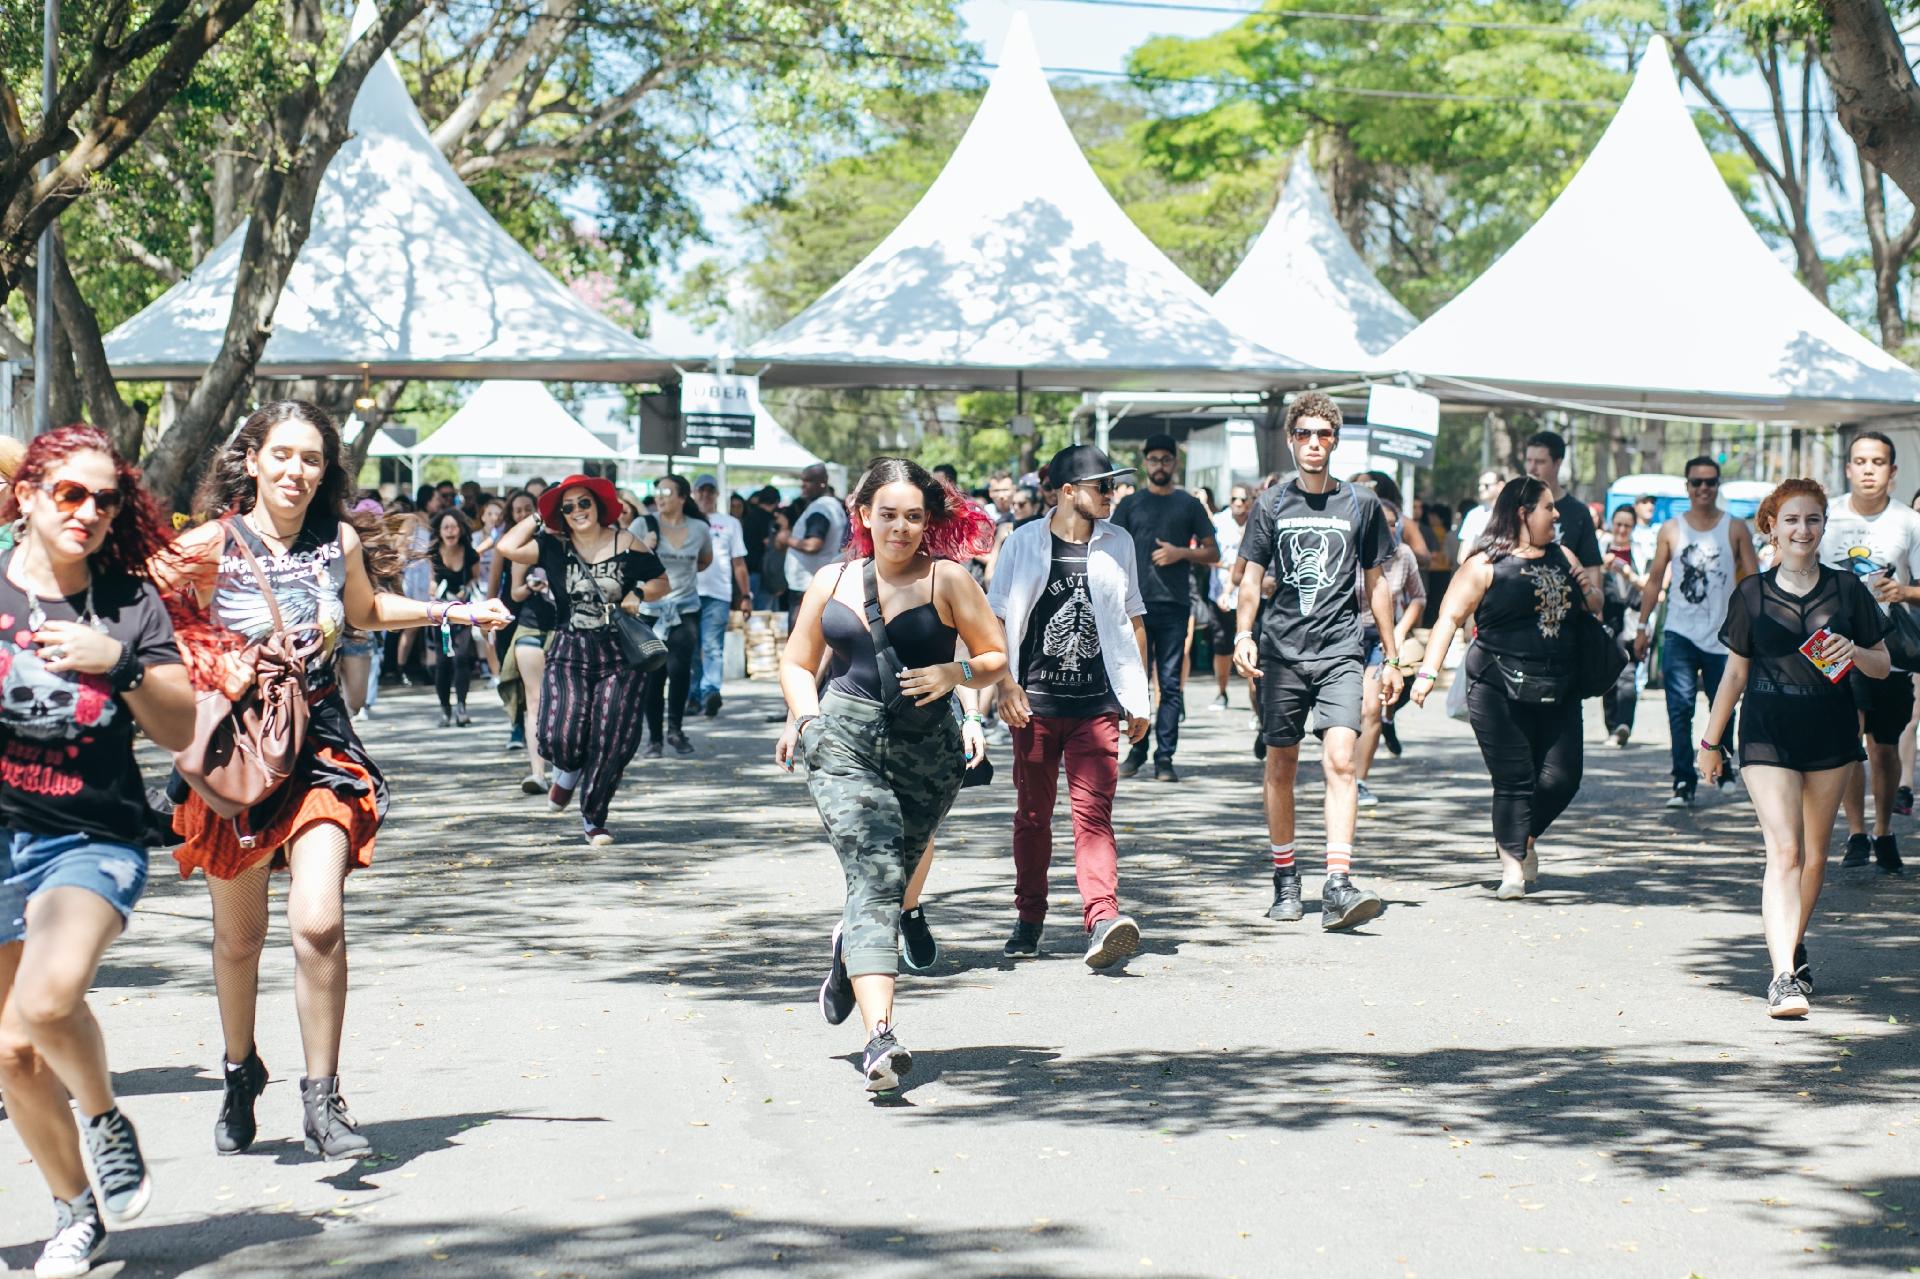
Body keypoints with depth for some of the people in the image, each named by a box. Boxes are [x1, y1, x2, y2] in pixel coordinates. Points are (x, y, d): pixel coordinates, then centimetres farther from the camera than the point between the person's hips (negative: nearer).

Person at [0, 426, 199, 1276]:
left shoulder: (131, 605, 2)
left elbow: (181, 732, 1)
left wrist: (119, 661, -15)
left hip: (95, 838, -2)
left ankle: (104, 1116, 2)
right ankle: (76, 1211, 31)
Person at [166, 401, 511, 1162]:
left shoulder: (342, 540, 1)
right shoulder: (208, 547, -10)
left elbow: (366, 610, 22)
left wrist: (456, 614, 19)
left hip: (320, 744, 1)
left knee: (318, 922, -16)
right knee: (239, 936, 12)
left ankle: (322, 1099, -5)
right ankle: (240, 1073, 38)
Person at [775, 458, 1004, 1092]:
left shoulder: (948, 580, 3)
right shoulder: (831, 581, 11)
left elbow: (996, 657, 6)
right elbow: (797, 662, 21)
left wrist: (954, 673, -14)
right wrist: (805, 714, 2)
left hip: (927, 748, 0)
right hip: (844, 739, 0)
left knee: (888, 880, 12)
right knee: (874, 872, -18)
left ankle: (848, 953, 50)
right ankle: (879, 1034, -29)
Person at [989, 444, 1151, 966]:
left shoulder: (1118, 544, 10)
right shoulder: (1024, 542, 3)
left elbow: (1133, 620, 15)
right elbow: (998, 619, 5)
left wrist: (1139, 698, 12)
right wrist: (1006, 685, -6)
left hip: (1097, 705, 0)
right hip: (1036, 704, 0)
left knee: (1093, 813, -12)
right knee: (1032, 815, 8)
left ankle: (1102, 920, -23)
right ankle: (1029, 920, 22)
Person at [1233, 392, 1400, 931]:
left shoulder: (1361, 504, 8)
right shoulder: (1271, 505, 7)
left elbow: (1375, 582, 14)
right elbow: (1251, 578, 5)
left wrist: (1391, 657, 14)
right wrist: (1243, 635, -12)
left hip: (1340, 649, -1)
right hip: (1281, 649, 1)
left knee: (1340, 759, -16)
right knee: (1281, 765, 7)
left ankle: (1338, 885, -21)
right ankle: (1285, 880, 20)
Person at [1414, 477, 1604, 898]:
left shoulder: (1561, 557, 16)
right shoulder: (1487, 564, -3)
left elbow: (1594, 605, 29)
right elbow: (1450, 617, -7)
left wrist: (1588, 592, 4)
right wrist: (1428, 672, -16)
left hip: (1557, 690, 6)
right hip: (1499, 690, -6)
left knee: (1562, 777, 0)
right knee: (1514, 779, -7)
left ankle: (1521, 837, 26)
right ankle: (1512, 866, 3)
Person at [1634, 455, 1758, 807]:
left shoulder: (1735, 529, 3)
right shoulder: (1671, 530, 5)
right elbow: (1655, 578, 9)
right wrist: (1643, 626, 6)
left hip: (1723, 636, 0)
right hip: (1680, 633, 0)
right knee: (1680, 707, -11)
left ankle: (1722, 769, 33)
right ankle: (1684, 782, -11)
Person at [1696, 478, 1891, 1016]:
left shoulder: (1848, 589, 4)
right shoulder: (1752, 594, 2)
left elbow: (1883, 666, 9)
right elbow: (1736, 672, 11)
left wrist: (1854, 653, -13)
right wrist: (1711, 740, 14)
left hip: (1831, 734, 2)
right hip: (1768, 735, -2)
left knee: (1814, 853, 11)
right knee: (1784, 851, -13)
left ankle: (1791, 946, 32)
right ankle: (1783, 976, -21)